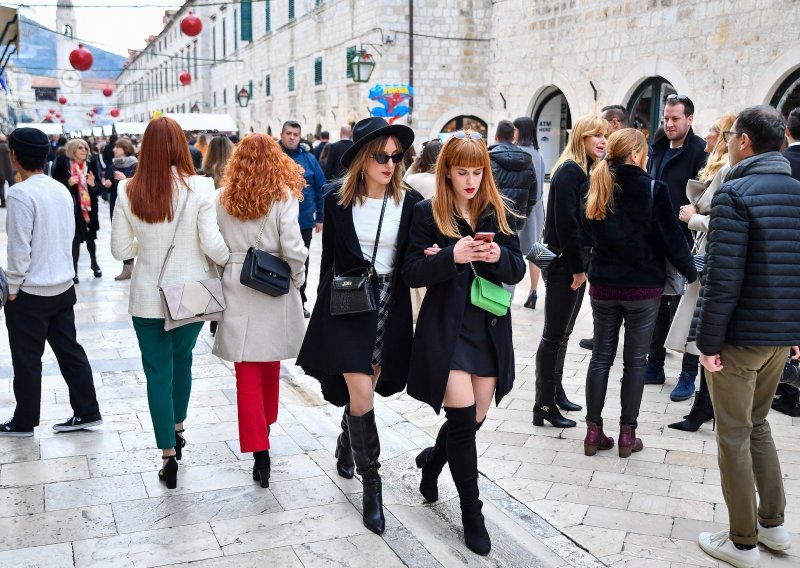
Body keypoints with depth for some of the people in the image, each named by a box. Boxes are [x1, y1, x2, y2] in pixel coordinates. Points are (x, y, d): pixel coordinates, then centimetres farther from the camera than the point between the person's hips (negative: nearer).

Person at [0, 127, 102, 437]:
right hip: (63, 286, 7)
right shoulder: (61, 189, 3)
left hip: (30, 293, -7)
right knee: (69, 351, 14)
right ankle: (87, 412, 19)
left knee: (27, 359, 7)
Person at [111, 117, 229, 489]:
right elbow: (212, 245, -15)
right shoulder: (199, 188, -14)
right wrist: (230, 262, 6)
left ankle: (169, 455, 12)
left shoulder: (128, 190, -8)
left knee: (158, 372, 9)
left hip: (148, 297, 0)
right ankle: (177, 429, 40)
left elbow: (120, 249, -3)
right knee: (182, 360, 24)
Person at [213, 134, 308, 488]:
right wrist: (297, 279, 4)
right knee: (270, 365, 21)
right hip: (274, 292, 0)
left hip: (236, 292, 0)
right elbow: (293, 249, -13)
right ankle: (265, 423, 41)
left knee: (248, 374, 2)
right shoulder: (284, 197, -7)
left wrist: (224, 274, 12)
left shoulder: (222, 199, -1)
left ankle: (259, 450, -2)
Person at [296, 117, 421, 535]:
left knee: (365, 390, 14)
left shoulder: (409, 202, -2)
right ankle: (370, 484, 5)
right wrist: (325, 303, 9)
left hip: (390, 307, 2)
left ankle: (345, 446, 45)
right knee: (361, 395, -9)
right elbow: (329, 256, 5)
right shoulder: (337, 199, -4)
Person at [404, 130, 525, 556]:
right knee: (463, 417, -8)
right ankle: (471, 512, 11)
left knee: (476, 418, 11)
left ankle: (432, 460, 43)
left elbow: (517, 271, 4)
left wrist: (499, 256, -18)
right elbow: (412, 272, -8)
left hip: (491, 329, 4)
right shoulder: (428, 213, -4)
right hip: (447, 328, -4)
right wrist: (452, 256, -24)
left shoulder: (498, 212, 5)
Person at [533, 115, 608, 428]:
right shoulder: (569, 171, -15)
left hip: (577, 262, 9)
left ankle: (555, 392, 28)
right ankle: (544, 405, 4)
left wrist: (583, 264, 9)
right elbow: (565, 222, -20)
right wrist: (577, 267, -17)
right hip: (564, 262, -9)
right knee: (554, 336, -4)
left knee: (563, 333, 16)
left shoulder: (588, 171, 14)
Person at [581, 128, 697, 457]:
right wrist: (692, 273, 5)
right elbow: (672, 239, -9)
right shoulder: (653, 190, -14)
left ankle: (593, 431, 14)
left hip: (603, 285, 4)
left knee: (601, 356, 11)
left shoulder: (593, 187, -2)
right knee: (635, 360, 8)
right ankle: (627, 435, 14)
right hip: (643, 287, -3)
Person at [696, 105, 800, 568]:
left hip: (741, 335, -7)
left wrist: (709, 341, -14)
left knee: (734, 435, 5)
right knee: (757, 423, 23)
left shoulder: (736, 194, -15)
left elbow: (724, 279, -20)